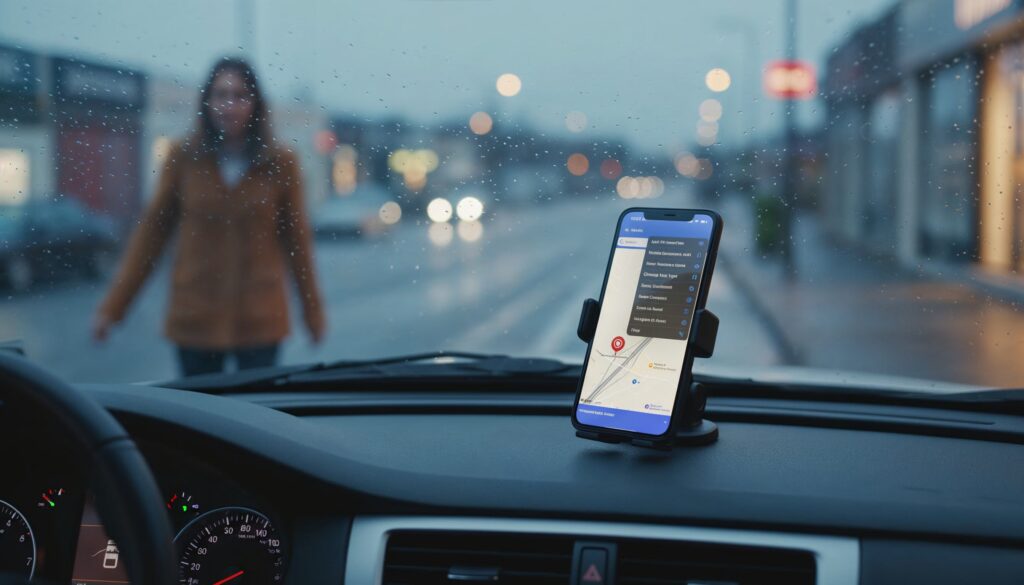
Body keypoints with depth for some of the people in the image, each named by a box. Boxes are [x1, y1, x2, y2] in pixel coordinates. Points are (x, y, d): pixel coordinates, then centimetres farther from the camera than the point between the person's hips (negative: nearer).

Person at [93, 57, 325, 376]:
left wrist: (313, 314, 11)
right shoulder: (183, 158, -1)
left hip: (260, 322, 0)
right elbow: (151, 231, 4)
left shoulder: (280, 163, -1)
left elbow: (297, 241, 6)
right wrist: (112, 307, 3)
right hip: (194, 320, 1)